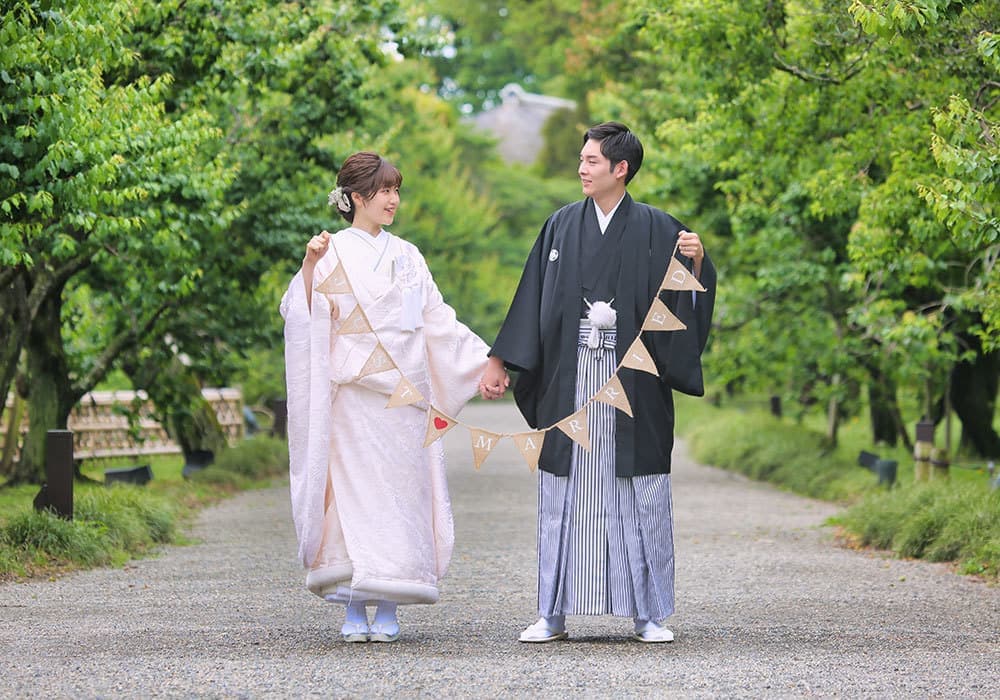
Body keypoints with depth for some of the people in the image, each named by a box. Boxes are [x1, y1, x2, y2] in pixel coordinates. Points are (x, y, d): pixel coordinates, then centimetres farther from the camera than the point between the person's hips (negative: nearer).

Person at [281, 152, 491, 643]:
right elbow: (301, 315, -5)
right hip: (351, 395, -3)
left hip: (402, 395, 3)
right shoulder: (332, 253, 3)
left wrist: (486, 359, 12)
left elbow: (437, 319, 17)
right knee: (354, 489, -6)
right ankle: (354, 610, -2)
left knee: (398, 490, -2)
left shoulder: (407, 257, 14)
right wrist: (308, 266, -18)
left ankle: (388, 611, 1)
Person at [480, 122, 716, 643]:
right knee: (565, 493, 4)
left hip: (632, 382, -2)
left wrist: (697, 262, -20)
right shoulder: (562, 227, 7)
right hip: (569, 381, 2)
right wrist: (499, 362, 6)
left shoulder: (655, 229, 1)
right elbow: (532, 301, 9)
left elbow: (686, 298, 0)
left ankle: (648, 614, 8)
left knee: (639, 497, 0)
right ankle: (554, 614, 9)